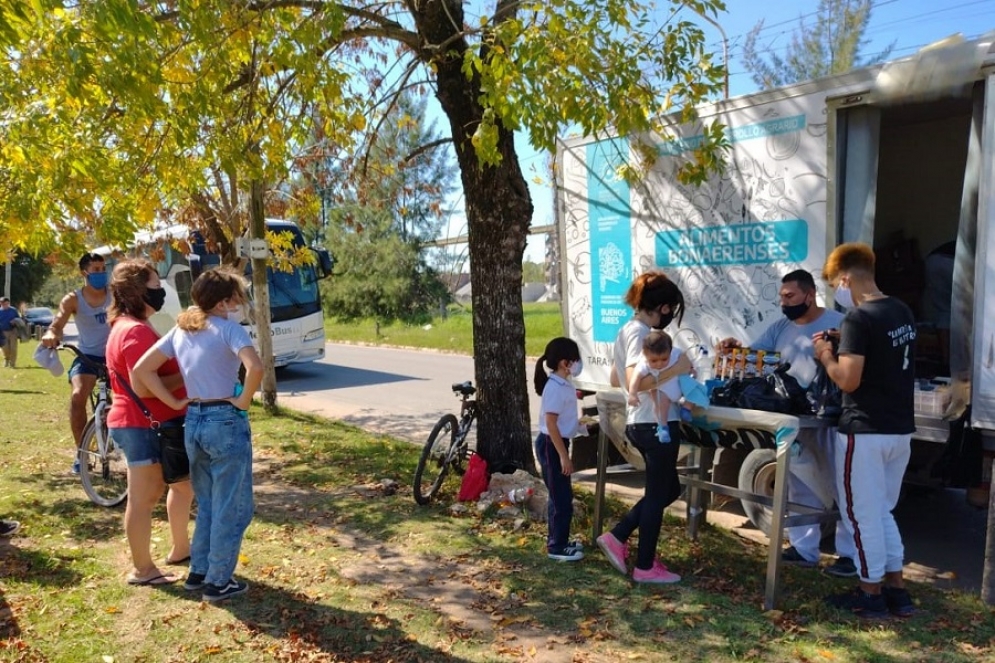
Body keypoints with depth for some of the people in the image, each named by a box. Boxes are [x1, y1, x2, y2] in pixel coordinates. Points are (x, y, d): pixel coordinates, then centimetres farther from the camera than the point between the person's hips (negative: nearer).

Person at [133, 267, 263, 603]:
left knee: (206, 504, 23)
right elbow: (255, 367, -29)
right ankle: (218, 582, 15)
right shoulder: (229, 329, -12)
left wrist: (174, 402, 6)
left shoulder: (181, 330, 9)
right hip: (226, 423, -7)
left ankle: (198, 572, 31)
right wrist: (244, 400, -14)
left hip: (193, 423, 7)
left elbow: (141, 369, 7)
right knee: (232, 508, 7)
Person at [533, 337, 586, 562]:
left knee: (561, 496, 17)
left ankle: (559, 540, 29)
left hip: (558, 444, 10)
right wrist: (564, 456, -22)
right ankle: (556, 547, 8)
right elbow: (550, 423, -23)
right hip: (551, 446, -10)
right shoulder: (555, 387, -21)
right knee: (562, 498, -3)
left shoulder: (565, 385, 9)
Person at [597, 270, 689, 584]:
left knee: (668, 489, 21)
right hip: (657, 424, -10)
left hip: (639, 423, 10)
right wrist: (675, 369, -22)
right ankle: (645, 567, 17)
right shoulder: (641, 333, -18)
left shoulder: (626, 330, 12)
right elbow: (636, 381, -30)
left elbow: (616, 379, 20)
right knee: (657, 494, 4)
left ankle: (616, 537, 21)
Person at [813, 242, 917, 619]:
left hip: (865, 432, -8)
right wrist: (846, 345, 14)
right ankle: (896, 590, 26)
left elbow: (848, 380, -22)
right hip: (900, 430, 8)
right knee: (882, 511, 20)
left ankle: (871, 595, 16)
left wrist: (827, 356, -5)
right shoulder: (902, 312, 8)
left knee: (862, 515, 6)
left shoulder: (858, 318, -18)